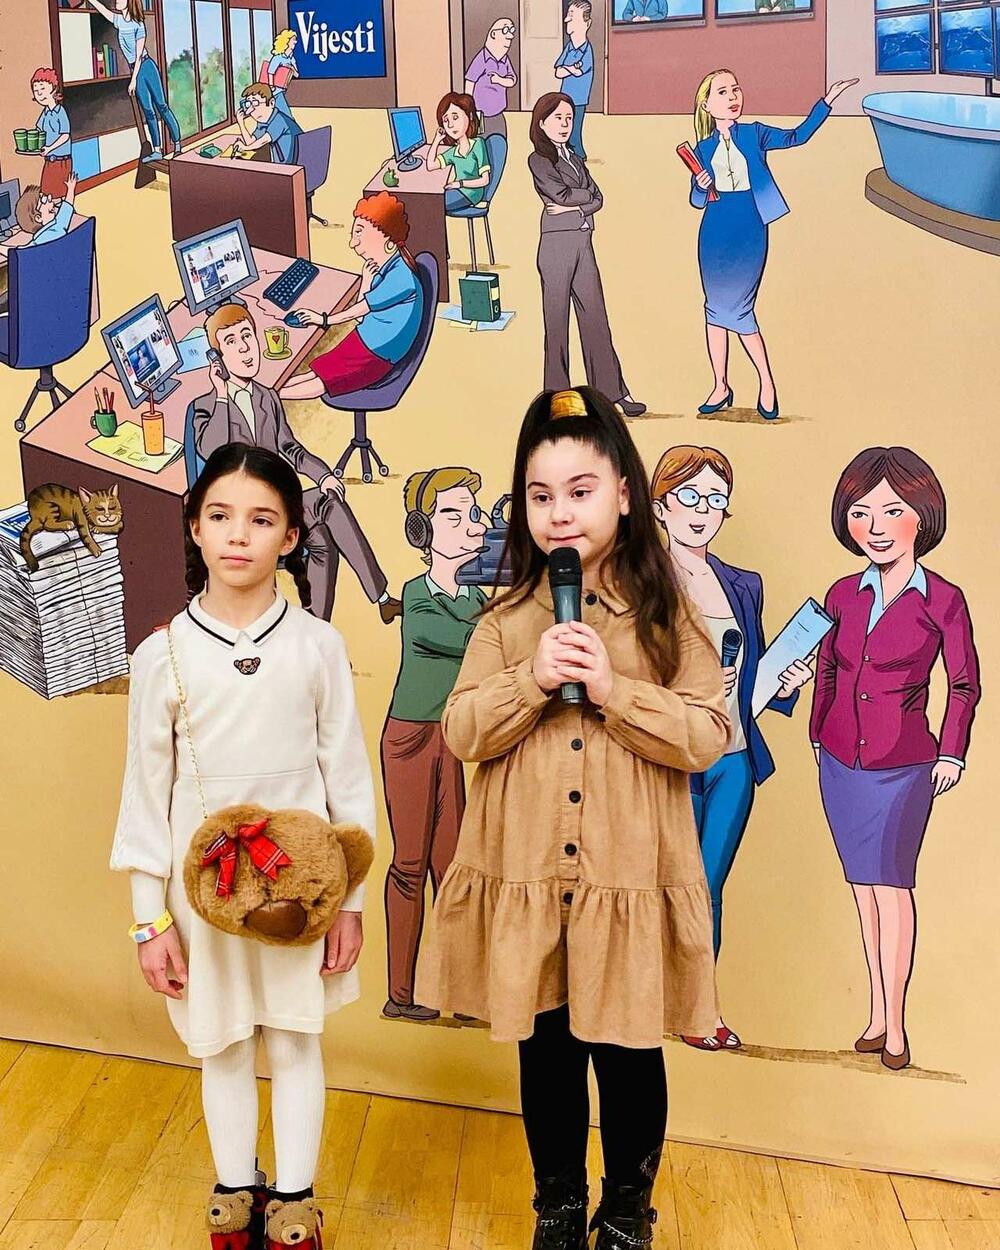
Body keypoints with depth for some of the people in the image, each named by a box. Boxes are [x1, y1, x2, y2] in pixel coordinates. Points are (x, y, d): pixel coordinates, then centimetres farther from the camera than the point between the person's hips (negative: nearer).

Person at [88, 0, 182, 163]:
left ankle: (177, 146, -4)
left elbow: (139, 56, -12)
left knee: (161, 106, -6)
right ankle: (157, 151, 3)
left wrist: (133, 80, -13)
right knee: (148, 111, 4)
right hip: (135, 70, 6)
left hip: (146, 66, -6)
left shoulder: (138, 25, -9)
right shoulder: (119, 20, 9)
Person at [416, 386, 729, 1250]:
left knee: (630, 1053, 11)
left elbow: (708, 737, -9)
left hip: (630, 882, -1)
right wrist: (533, 679, -18)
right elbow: (461, 733, -3)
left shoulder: (667, 617, -3)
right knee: (546, 1050, 16)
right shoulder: (507, 620, 3)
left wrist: (612, 688, -20)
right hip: (525, 882, 2)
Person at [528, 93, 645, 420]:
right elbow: (561, 194, -14)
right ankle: (557, 393, 7)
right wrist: (587, 196, 1)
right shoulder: (538, 160, 0)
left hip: (583, 242, 6)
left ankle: (612, 389, 6)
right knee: (556, 318, 0)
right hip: (557, 243, -6)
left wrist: (574, 207, -8)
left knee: (595, 317, 5)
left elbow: (597, 200, 9)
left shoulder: (574, 158, 19)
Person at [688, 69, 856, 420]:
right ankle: (721, 388, 16)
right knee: (716, 309, 5)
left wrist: (826, 102, -14)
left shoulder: (754, 134, 4)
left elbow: (797, 136, -6)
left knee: (737, 309, -6)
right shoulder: (704, 148, 7)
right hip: (714, 234, 3)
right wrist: (701, 186, -12)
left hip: (749, 233, -3)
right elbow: (697, 200, 9)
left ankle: (767, 383, 9)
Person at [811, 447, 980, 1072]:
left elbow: (965, 682, 1)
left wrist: (952, 752, 2)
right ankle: (878, 1013, 23)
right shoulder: (843, 594, 1)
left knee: (892, 885, 0)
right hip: (840, 763, 4)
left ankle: (895, 1022, 13)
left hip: (903, 767, -4)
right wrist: (819, 734, 13)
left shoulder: (943, 600, -9)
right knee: (864, 887, 11)